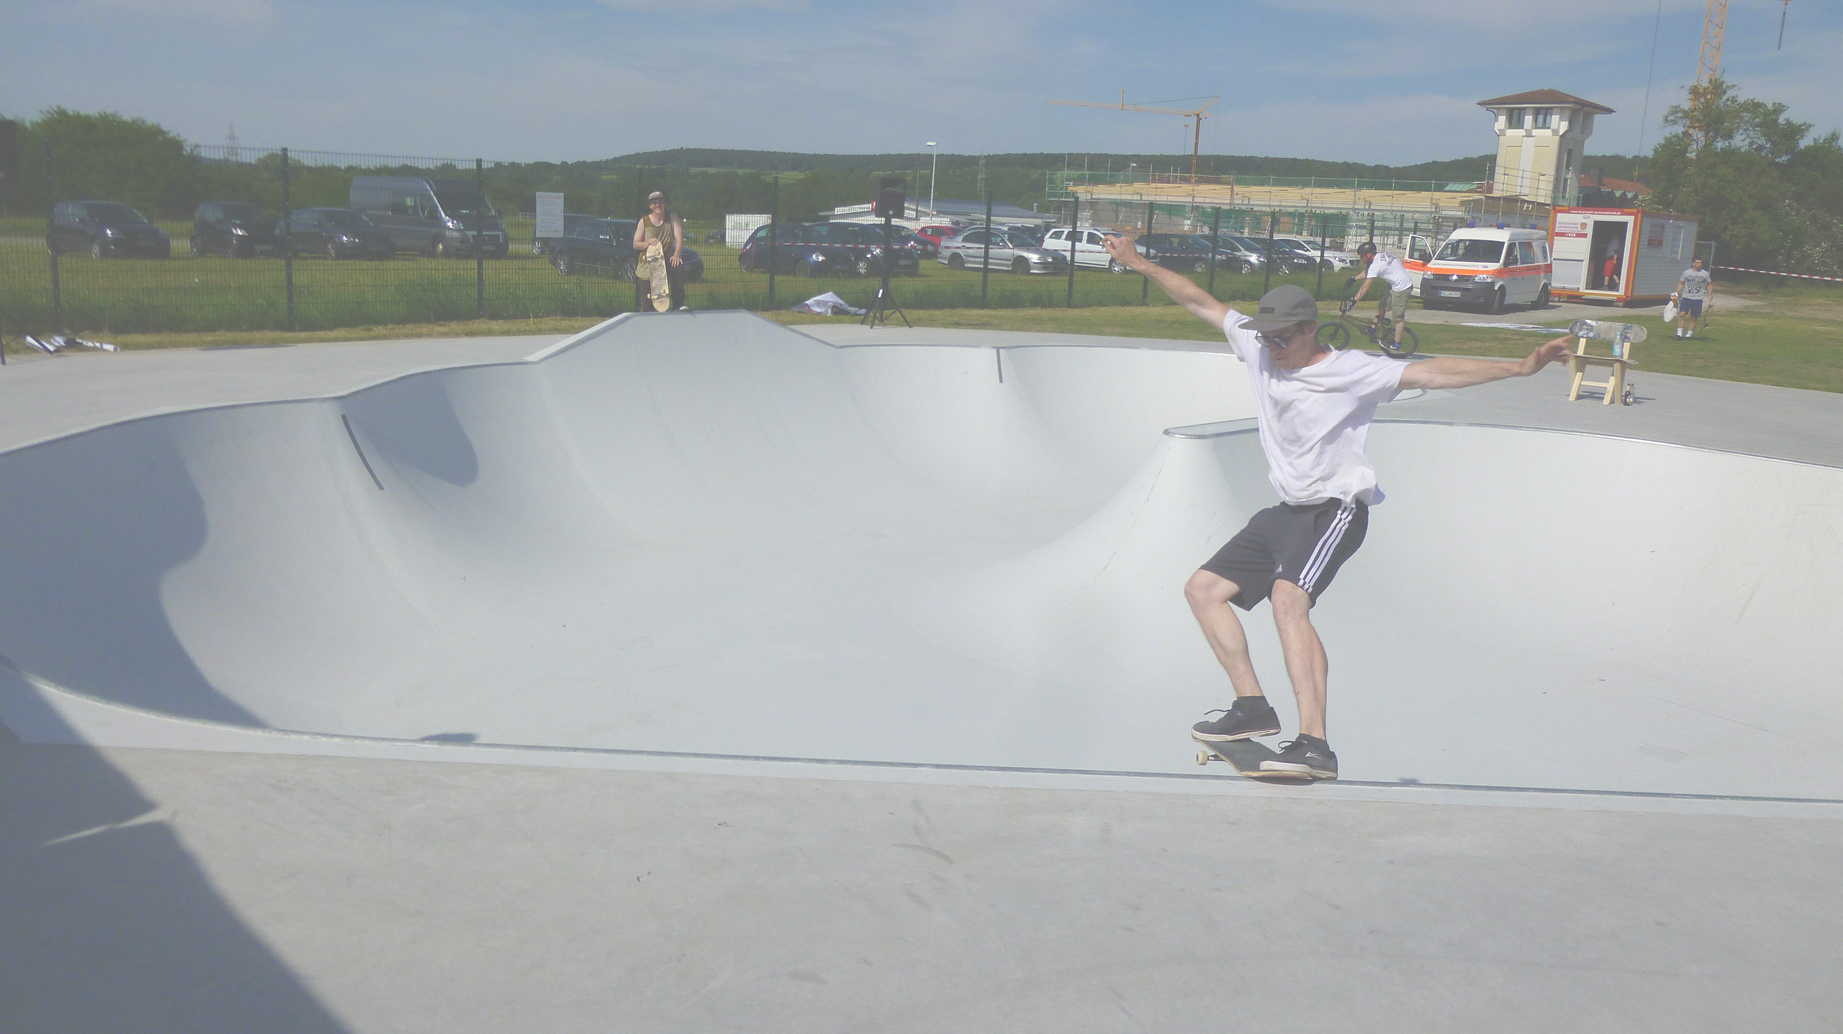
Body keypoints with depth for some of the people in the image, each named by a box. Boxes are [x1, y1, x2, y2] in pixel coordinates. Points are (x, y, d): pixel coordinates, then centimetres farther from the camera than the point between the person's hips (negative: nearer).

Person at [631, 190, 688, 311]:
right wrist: (648, 243, -20)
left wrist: (677, 254, -28)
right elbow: (635, 244, 2)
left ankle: (679, 303, -31)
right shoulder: (644, 221, 2)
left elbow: (679, 237, -10)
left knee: (678, 265, -34)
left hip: (666, 260, 0)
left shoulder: (672, 217, 2)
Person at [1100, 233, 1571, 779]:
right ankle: (1253, 708, 15)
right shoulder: (1256, 345, 3)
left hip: (1335, 511, -8)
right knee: (1203, 589, 8)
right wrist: (1140, 264, 16)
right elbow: (1201, 302, 12)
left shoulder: (1351, 370, -13)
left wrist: (1519, 367, -30)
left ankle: (1315, 744, -36)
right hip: (1285, 512, 8)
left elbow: (1433, 372, -20)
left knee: (1287, 599, -31)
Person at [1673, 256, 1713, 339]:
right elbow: (1681, 283, 13)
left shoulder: (1705, 273, 4)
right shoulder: (1686, 272, 5)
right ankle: (1679, 332, -10)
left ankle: (1690, 333, 13)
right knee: (1682, 314, -15)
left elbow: (1710, 284, 13)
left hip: (1698, 299, 0)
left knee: (1694, 317, 3)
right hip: (1686, 297, 0)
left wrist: (1710, 295, 3)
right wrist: (1676, 293, 4)